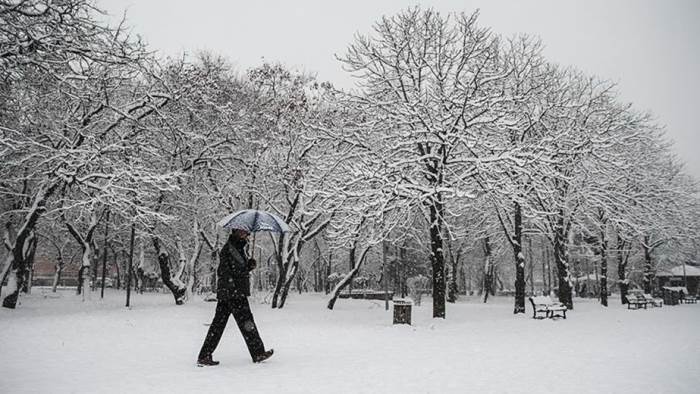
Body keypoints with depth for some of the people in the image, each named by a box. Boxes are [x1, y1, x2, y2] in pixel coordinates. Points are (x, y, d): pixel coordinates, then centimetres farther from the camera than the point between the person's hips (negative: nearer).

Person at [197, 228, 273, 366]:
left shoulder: (239, 248, 16)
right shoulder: (228, 248, -13)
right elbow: (223, 271, -20)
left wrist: (249, 265, 3)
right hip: (234, 293, -10)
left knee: (219, 323, 10)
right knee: (246, 323, 2)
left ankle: (204, 356, 13)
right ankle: (258, 353, 14)